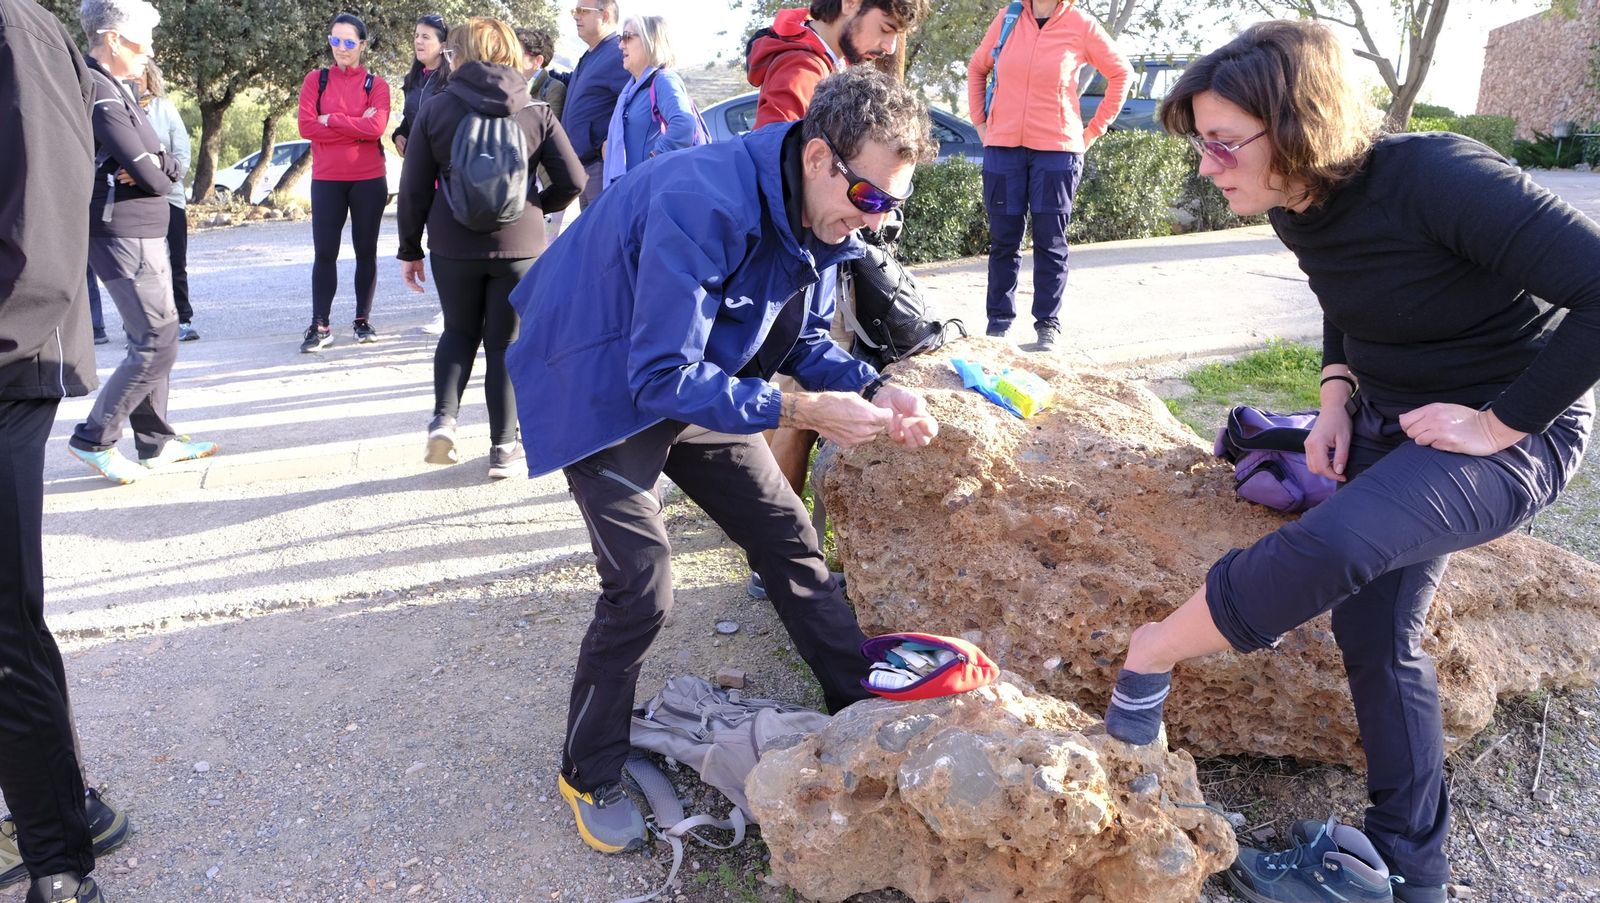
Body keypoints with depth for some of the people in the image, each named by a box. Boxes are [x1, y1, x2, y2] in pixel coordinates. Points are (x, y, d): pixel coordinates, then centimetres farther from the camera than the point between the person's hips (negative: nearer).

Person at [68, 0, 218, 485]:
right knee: (158, 344, -10)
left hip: (142, 234, 10)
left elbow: (172, 166, 10)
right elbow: (151, 176, -21)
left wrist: (157, 165, -12)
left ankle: (155, 441, 23)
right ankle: (94, 439, 0)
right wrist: (158, 174, 1)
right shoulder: (100, 94, -17)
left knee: (151, 337, 15)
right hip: (124, 236, -10)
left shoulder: (117, 90, 15)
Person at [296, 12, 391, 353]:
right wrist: (357, 127, -10)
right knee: (325, 253, -1)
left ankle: (363, 320, 16)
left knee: (366, 251, 7)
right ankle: (320, 326, 1)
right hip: (326, 180, 0)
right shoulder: (315, 79, 6)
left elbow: (377, 126, -14)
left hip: (369, 179, 0)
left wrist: (331, 120, -10)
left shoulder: (376, 84, 3)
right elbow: (307, 126, -7)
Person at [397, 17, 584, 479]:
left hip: (453, 245, 1)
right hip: (519, 245, 0)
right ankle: (503, 447, 10)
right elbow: (573, 181, -4)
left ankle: (443, 418, 3)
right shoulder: (536, 111, 0)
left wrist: (409, 249, 9)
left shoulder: (436, 108, 0)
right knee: (506, 343, 8)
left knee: (459, 332, 20)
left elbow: (414, 188, 0)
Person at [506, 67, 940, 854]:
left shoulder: (817, 212, -9)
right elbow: (664, 377, -35)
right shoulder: (704, 205, -35)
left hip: (692, 383, 8)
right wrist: (800, 411, -36)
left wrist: (874, 391, -15)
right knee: (641, 587, -14)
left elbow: (803, 339, 2)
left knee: (786, 535, 8)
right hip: (603, 386, -8)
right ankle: (589, 777, 10)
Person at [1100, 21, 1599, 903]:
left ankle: (1146, 658, -8)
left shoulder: (1437, 178, -27)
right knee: (1374, 635, 8)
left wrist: (1499, 423, -25)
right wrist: (1337, 399, 1)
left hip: (1514, 432, -8)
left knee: (1330, 548, -31)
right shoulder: (1302, 211, -3)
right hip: (1391, 422, 8)